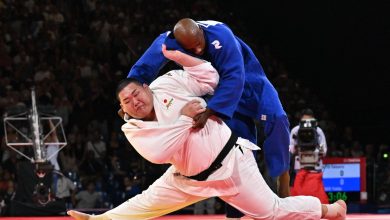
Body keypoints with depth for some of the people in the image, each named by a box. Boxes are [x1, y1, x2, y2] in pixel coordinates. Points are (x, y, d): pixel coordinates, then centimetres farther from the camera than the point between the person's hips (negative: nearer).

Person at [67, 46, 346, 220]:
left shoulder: (167, 85, -10)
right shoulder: (133, 129, -5)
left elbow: (210, 76, -5)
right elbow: (159, 152, -23)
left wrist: (178, 56, -14)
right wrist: (185, 117, -21)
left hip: (230, 162, -4)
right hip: (189, 178, 4)